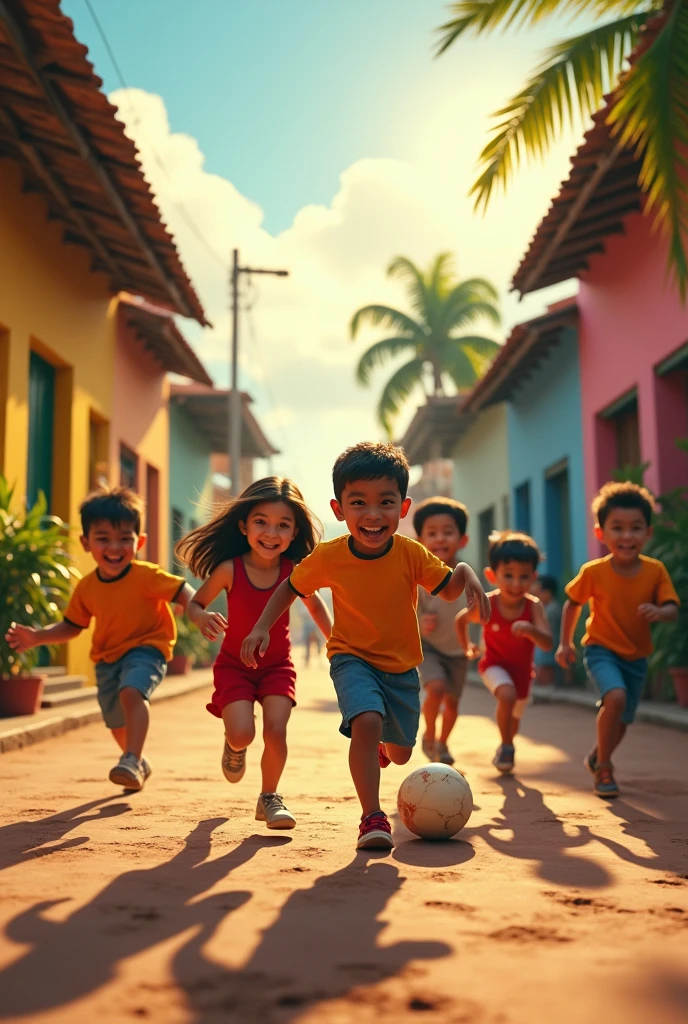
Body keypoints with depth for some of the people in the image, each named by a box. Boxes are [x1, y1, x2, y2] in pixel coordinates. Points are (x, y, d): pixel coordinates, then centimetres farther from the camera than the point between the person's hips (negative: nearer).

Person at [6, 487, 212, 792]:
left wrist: (200, 615, -41)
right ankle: (137, 764, 45)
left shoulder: (146, 576, -17)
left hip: (145, 649, -6)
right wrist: (38, 636, -5)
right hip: (107, 658, 6)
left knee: (131, 691, -36)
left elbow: (181, 591, -21)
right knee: (116, 723, 17)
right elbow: (71, 626, 10)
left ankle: (131, 760, -34)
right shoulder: (86, 587, -2)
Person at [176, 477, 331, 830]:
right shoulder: (229, 569, -17)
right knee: (241, 733, -17)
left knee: (275, 731, -13)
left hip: (278, 665, 1)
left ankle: (269, 798, 12)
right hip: (234, 664, -1)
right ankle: (234, 747, 23)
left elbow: (315, 606, 9)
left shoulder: (294, 572, -11)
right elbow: (195, 603, -6)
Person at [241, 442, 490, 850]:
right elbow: (291, 588, -1)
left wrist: (468, 575, -30)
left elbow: (448, 588, -8)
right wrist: (262, 628, -11)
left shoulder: (411, 554, -18)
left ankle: (378, 747, 57)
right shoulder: (328, 557, -17)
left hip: (402, 666, 3)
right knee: (366, 721, -32)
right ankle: (372, 817, -18)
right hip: (352, 659, -2)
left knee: (401, 753, 17)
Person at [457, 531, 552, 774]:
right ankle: (506, 747, -9)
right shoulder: (486, 604, -25)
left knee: (514, 717, 21)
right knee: (507, 696, -32)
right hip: (494, 664, -2)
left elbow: (547, 643, -35)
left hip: (523, 669, 2)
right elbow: (461, 619, -4)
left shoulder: (534, 606, -25)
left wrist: (531, 630, -52)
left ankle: (504, 751, 52)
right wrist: (466, 646, 0)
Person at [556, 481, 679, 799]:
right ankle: (603, 768, -10)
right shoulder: (593, 572, -15)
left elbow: (672, 610, -15)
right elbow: (573, 603, 1)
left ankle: (596, 757, 46)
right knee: (616, 696, -30)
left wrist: (659, 612, -38)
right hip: (601, 649, -3)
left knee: (621, 722, 14)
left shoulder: (655, 571, -12)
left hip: (636, 657, 4)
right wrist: (565, 642, -1)